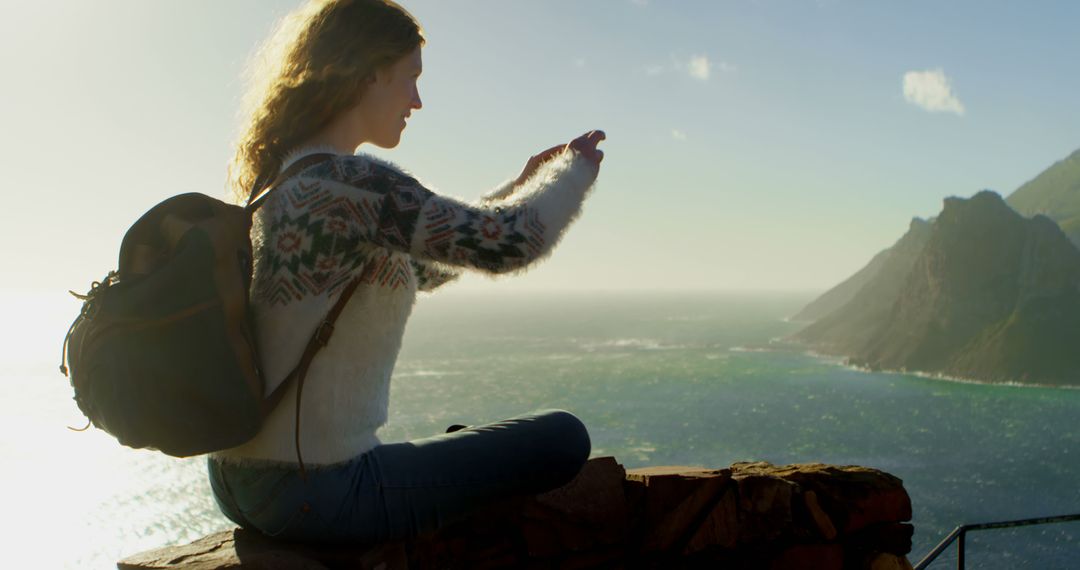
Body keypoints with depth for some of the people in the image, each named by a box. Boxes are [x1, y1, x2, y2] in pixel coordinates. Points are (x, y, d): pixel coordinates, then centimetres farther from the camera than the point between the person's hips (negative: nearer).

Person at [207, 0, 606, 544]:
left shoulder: (278, 181, 9)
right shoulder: (352, 182, -21)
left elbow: (420, 267, 17)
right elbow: (507, 244, -22)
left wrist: (521, 185, 18)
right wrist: (576, 171, -1)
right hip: (314, 493, -10)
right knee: (562, 438, -1)